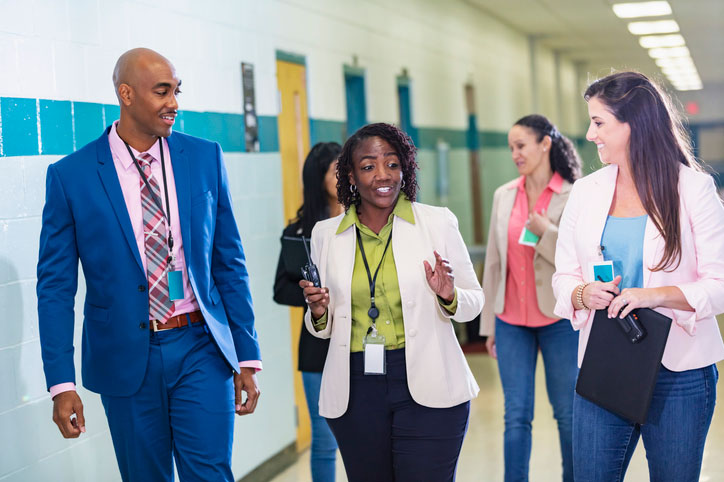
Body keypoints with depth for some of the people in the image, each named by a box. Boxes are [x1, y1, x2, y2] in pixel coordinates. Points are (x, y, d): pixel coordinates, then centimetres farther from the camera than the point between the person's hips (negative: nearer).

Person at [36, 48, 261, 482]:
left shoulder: (205, 158, 3)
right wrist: (62, 383, -8)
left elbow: (229, 262, 6)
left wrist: (248, 358, 3)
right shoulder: (70, 176, -4)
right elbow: (55, 286, -2)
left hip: (201, 348, 1)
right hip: (126, 358, -1)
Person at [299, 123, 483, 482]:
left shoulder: (438, 222, -1)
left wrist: (449, 297, -16)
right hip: (354, 393, 2)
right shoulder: (326, 235, 6)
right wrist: (319, 314, -8)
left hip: (426, 388, -2)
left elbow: (473, 302, 5)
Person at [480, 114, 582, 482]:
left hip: (559, 318, -3)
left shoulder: (574, 196, -5)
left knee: (568, 413, 7)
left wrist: (548, 232, -19)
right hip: (511, 320, 3)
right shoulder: (503, 196, 7)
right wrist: (489, 322, 11)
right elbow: (493, 261, 10)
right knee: (516, 416, 4)